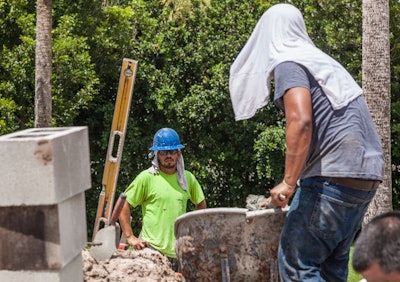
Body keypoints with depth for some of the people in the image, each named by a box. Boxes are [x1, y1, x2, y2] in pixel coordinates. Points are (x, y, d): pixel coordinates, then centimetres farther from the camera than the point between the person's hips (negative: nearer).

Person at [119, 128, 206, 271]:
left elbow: (201, 204, 25)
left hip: (179, 251, 4)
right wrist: (130, 237, -7)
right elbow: (124, 205, -1)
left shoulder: (188, 178, 11)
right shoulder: (146, 177, -2)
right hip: (151, 248, -4)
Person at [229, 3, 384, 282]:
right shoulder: (323, 62, 25)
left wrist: (289, 183, -16)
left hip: (334, 176, -9)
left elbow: (300, 122, -20)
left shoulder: (288, 64, -3)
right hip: (366, 176, 9)